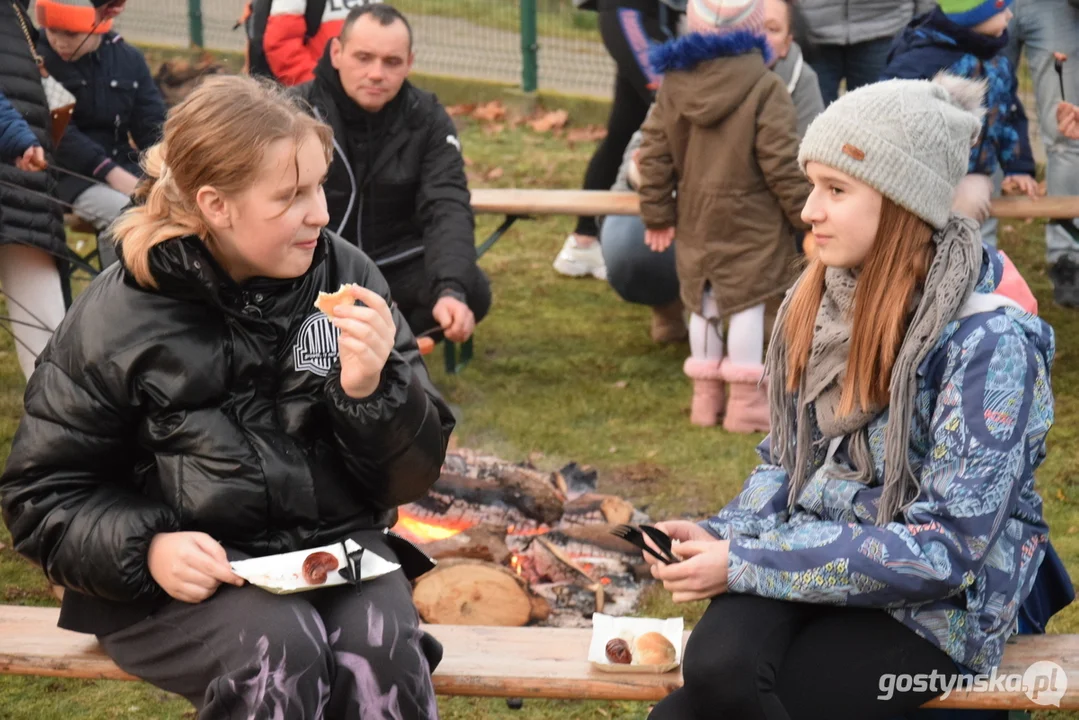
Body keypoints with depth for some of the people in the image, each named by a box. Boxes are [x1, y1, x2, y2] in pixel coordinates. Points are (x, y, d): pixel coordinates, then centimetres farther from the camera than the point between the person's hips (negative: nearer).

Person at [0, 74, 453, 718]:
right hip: (189, 573, -2)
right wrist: (147, 550, -17)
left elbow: (412, 473, 6)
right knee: (282, 652, -32)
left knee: (384, 650, -29)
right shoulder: (116, 320, -5)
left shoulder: (346, 277, 2)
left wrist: (372, 389, -15)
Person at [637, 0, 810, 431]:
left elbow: (655, 154, 3)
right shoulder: (765, 89, -16)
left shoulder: (674, 84, -1)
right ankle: (745, 401, 5)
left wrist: (657, 213, 12)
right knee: (747, 303, 1)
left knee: (704, 302, 15)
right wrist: (804, 213, -3)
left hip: (695, 219, 5)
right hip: (750, 219, -5)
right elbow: (782, 164, -15)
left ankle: (705, 396, 23)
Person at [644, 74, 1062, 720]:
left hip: (933, 607, -5)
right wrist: (722, 539, -8)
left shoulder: (988, 341, -18)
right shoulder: (819, 298, 3)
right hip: (810, 556, 5)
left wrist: (744, 564, -21)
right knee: (714, 664, -29)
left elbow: (943, 548, -21)